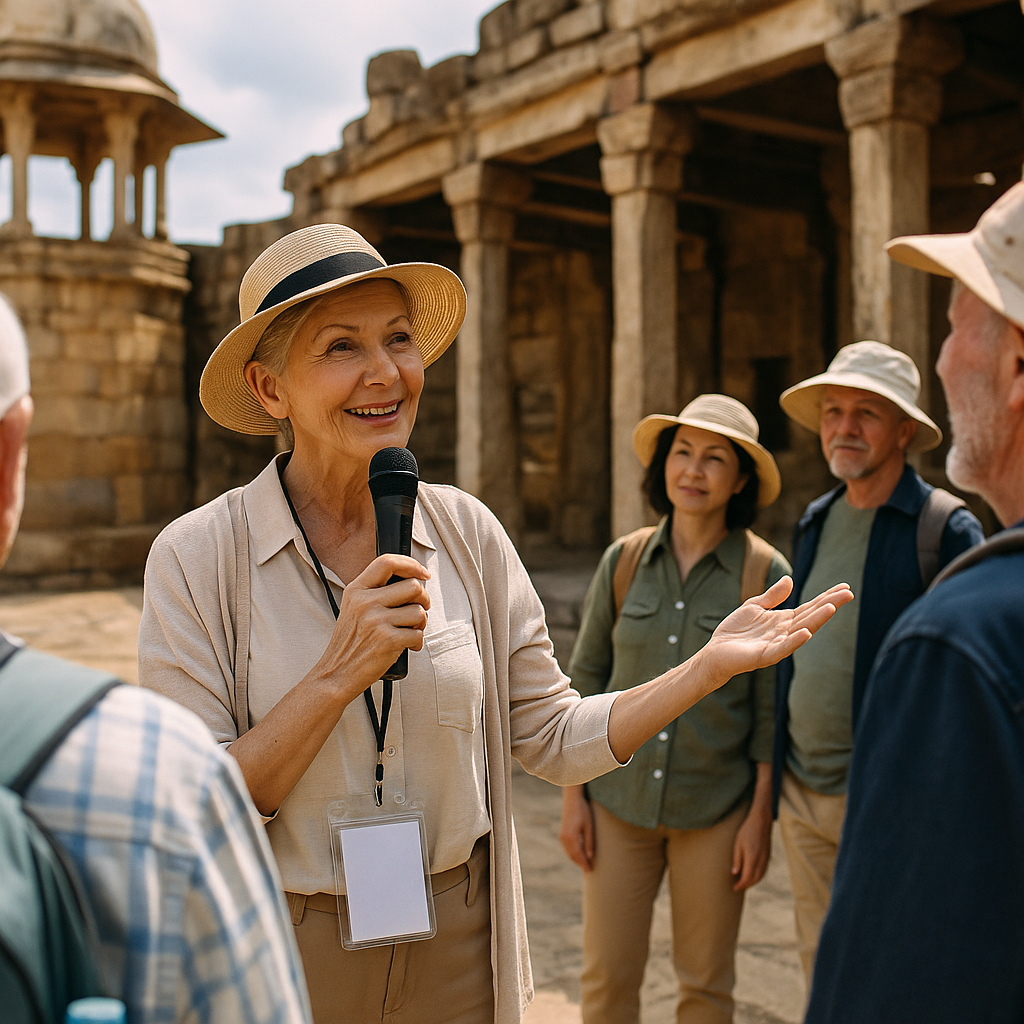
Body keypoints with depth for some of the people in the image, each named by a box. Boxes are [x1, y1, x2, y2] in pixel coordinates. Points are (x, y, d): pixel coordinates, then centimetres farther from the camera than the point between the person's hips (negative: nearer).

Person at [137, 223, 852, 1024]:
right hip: (287, 958, -3)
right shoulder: (197, 558, -14)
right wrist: (339, 675, -24)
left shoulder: (467, 532, -4)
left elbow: (555, 739, 1)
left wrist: (711, 664, -8)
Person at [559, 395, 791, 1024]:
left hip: (716, 808, -2)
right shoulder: (625, 561, -1)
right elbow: (587, 678, 4)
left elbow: (773, 705, -5)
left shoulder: (765, 573, -8)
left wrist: (762, 815, -7)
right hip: (620, 801, 2)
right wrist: (573, 795, 1)